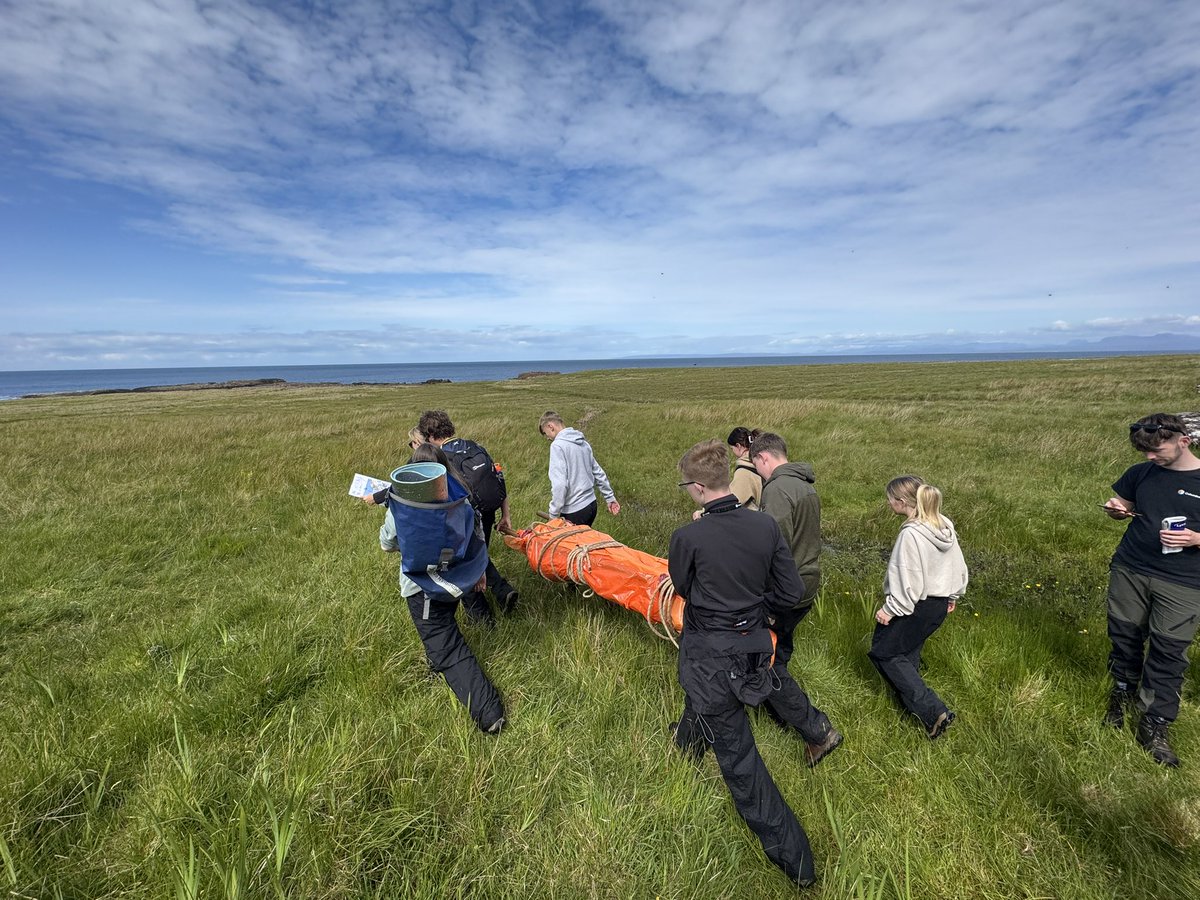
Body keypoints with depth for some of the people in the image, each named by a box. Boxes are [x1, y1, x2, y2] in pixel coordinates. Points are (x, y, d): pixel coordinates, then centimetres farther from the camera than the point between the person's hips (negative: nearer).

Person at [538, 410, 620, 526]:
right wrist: (610, 498, 22)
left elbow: (559, 484, -22)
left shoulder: (557, 445, -15)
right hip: (591, 504, 8)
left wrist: (553, 514, -15)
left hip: (574, 511, -8)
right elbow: (598, 473, 15)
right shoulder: (583, 443, 10)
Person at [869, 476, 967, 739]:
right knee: (909, 652, 22)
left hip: (916, 606, -9)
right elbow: (959, 566, 10)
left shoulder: (911, 534, -27)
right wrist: (952, 596, 23)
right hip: (939, 604, 9)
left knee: (884, 652, 7)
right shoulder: (945, 525, 0)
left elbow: (907, 581, -24)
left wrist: (890, 609, -13)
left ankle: (933, 712, 5)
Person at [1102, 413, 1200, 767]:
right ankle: (1122, 692, 35)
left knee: (1168, 653, 3)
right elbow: (1123, 506, 16)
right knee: (1124, 637, 13)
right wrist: (1115, 509, -6)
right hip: (1129, 572, 3)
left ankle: (1155, 727, 16)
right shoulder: (1141, 473, 1)